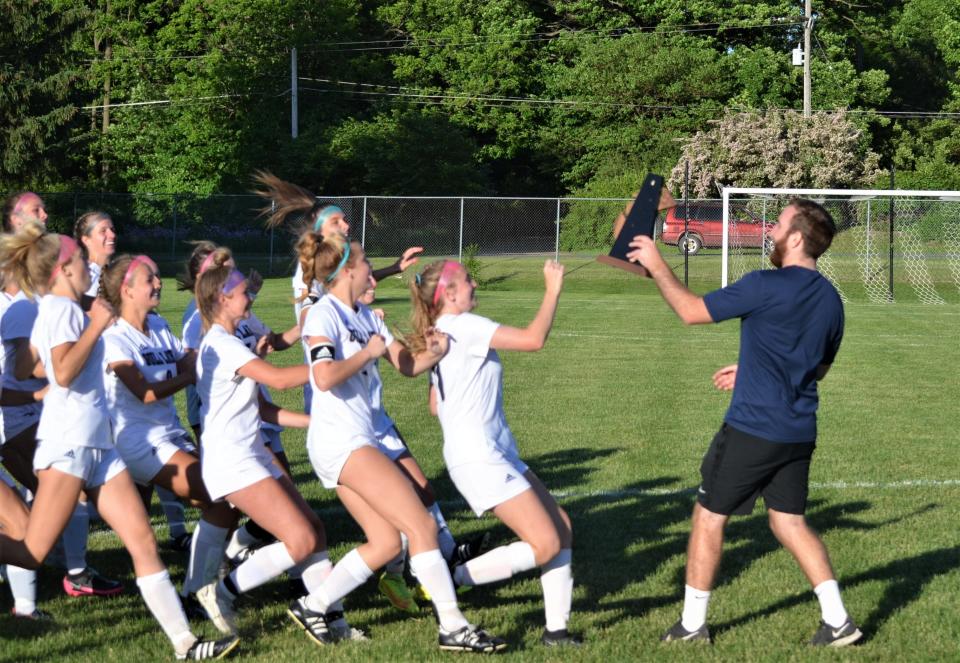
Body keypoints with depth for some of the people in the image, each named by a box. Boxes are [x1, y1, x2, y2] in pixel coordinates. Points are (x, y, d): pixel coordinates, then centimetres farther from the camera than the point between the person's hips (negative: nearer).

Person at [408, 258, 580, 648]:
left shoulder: (440, 335, 15)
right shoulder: (464, 326, -15)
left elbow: (435, 406, 22)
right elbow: (534, 339, -21)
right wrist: (553, 289, -11)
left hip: (498, 454, 10)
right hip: (479, 459, -10)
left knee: (562, 530, 7)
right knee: (545, 545, -12)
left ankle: (555, 628, 10)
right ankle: (452, 580, -4)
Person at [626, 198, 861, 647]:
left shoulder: (765, 287, -17)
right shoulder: (830, 299, 7)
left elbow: (691, 311, -10)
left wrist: (656, 264, 2)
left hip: (752, 429, -7)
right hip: (799, 434, 7)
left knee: (708, 516, 8)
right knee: (789, 521, 16)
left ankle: (692, 624, 15)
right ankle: (837, 621, 8)